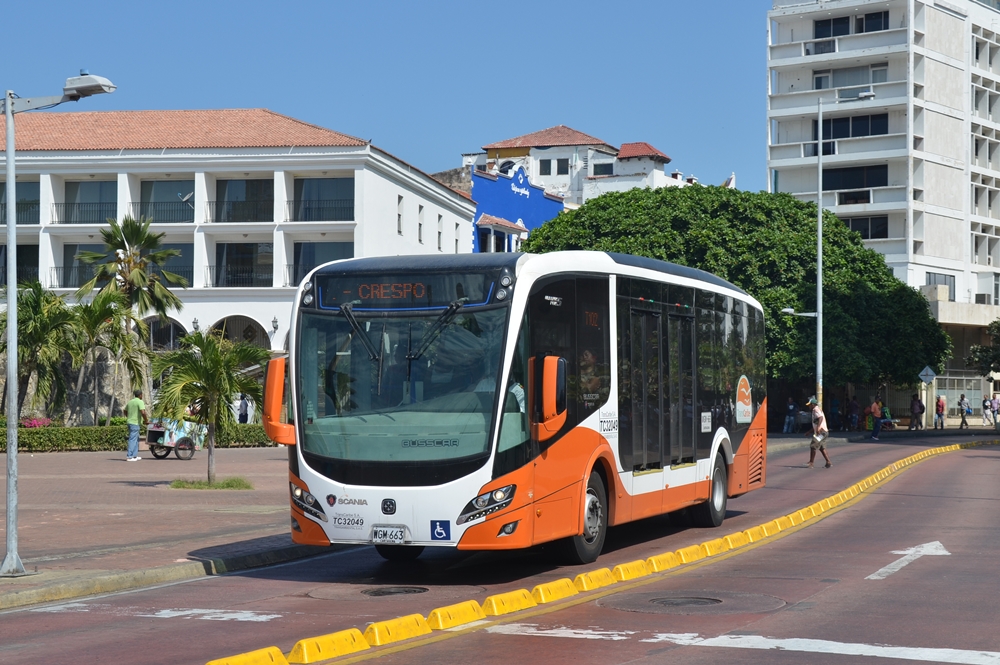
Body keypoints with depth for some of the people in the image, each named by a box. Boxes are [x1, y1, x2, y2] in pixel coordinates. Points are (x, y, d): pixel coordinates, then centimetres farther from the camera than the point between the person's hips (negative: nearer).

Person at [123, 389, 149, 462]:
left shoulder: (130, 402, 14)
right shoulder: (140, 402, -12)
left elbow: (125, 411, 26)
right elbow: (143, 412, -23)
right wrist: (146, 420, -10)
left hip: (129, 422, 9)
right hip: (135, 423, -9)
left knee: (136, 439, 17)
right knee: (133, 439, -7)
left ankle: (134, 456, 19)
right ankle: (129, 456, -9)